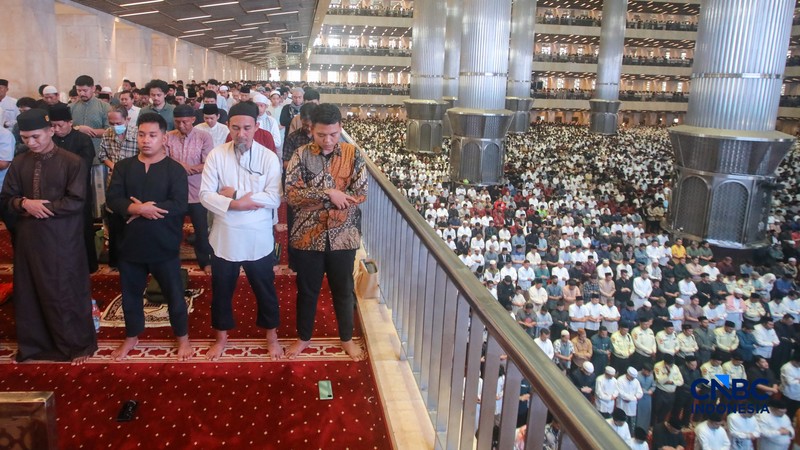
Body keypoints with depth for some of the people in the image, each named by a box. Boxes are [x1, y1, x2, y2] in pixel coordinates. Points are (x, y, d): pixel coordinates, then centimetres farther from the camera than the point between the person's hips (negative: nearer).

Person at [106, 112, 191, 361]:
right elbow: (112, 199, -7)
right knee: (130, 294, 18)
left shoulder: (175, 169, -7)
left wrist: (139, 209, -16)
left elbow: (179, 205, -19)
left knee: (174, 294, 9)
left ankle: (182, 338, 27)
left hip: (164, 245, -3)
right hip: (131, 244, 4)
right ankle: (131, 337, 38)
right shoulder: (123, 166, 4)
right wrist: (138, 208, -25)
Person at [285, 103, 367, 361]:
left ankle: (347, 338, 35)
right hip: (308, 236, 0)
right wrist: (328, 193, -23)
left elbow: (360, 195, -10)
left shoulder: (353, 154, -4)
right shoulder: (301, 155, -6)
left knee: (343, 291, 15)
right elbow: (291, 194, -15)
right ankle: (303, 337, 36)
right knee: (307, 290, 16)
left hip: (342, 236, 0)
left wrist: (313, 201, -17)